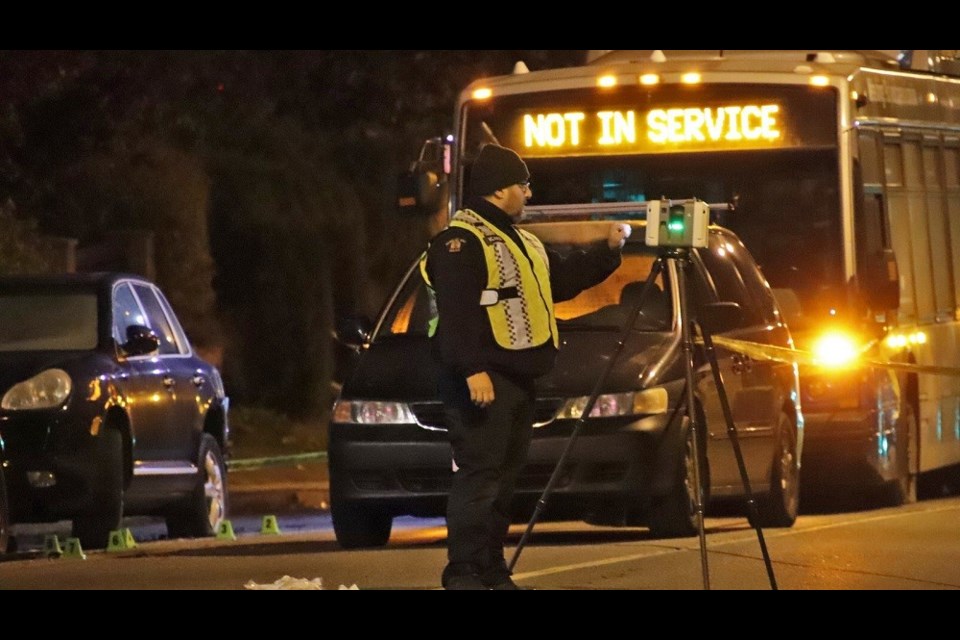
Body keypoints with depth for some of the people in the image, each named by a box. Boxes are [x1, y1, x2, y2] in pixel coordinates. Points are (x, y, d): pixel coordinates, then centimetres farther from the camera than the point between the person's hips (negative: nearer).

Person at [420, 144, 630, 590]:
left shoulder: (522, 242, 21)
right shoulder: (460, 242, -12)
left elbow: (562, 280, 31)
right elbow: (456, 313, -21)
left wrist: (608, 251, 23)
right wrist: (472, 370, -28)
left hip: (518, 379, 10)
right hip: (482, 380, -10)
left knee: (504, 481, 11)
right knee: (478, 477, -13)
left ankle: (492, 571, 15)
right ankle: (463, 573, -13)